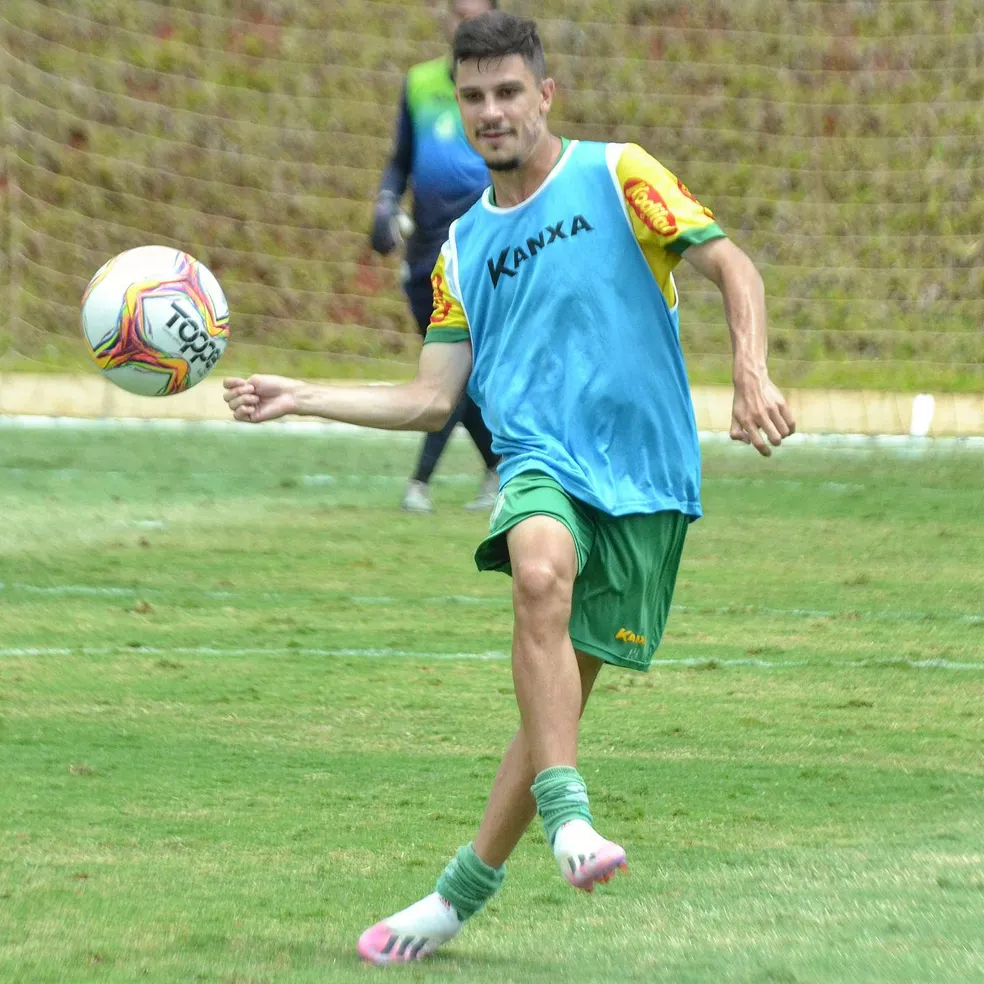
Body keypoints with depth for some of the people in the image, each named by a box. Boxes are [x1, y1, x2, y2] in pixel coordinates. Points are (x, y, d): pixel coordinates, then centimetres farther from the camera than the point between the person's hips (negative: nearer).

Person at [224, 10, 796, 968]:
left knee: (561, 689, -2)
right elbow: (431, 399, 18)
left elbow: (730, 266, -1)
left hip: (646, 472, -2)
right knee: (540, 572, -34)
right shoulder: (464, 247, 18)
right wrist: (298, 398, 9)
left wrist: (752, 374, -17)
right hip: (540, 458, 2)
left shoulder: (614, 175, 5)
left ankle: (465, 888, 12)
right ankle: (566, 817, -40)